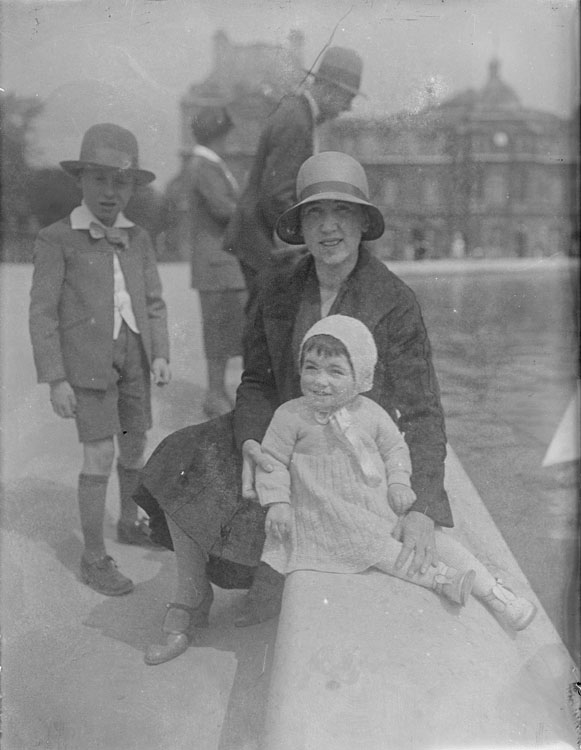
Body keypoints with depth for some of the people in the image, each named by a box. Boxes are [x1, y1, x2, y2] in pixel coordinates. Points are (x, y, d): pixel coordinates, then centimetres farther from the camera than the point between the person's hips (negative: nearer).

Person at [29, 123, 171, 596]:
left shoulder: (139, 240, 7)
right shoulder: (57, 240, -7)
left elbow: (154, 304, 10)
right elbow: (42, 313, -9)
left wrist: (161, 354, -3)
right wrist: (55, 380, -13)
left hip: (133, 356, 5)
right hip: (87, 359, -5)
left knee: (135, 446, 15)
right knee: (100, 456, -8)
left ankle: (129, 524, 37)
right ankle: (94, 558, 4)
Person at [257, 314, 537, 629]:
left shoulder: (370, 412, 4)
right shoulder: (291, 416, -5)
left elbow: (394, 446, 16)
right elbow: (273, 460, 0)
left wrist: (399, 481, 0)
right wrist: (277, 502, -11)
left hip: (381, 503, 3)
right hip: (330, 513, -3)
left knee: (430, 534, -7)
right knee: (371, 542, -30)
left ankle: (493, 591, -3)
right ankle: (439, 578, -30)